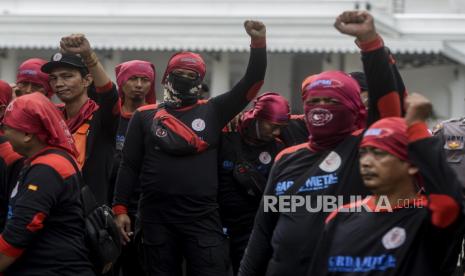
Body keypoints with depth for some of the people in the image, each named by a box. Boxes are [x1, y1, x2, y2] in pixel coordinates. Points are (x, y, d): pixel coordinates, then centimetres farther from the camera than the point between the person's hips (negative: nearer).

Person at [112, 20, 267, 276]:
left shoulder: (212, 112, 9)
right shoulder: (145, 116, 8)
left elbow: (251, 83, 3)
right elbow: (129, 166, 9)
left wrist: (258, 42, -7)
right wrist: (120, 209, 3)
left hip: (202, 216, 0)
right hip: (156, 216, 0)